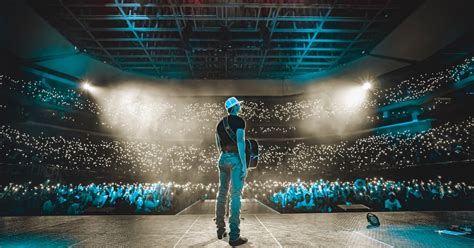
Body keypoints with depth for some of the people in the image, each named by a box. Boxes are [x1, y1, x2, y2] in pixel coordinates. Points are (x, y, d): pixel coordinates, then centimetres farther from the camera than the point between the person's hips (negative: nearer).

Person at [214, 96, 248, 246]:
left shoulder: (220, 123, 14)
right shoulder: (239, 121, -8)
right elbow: (240, 142, -18)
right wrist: (244, 165, -18)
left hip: (223, 159, 7)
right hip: (235, 159, -7)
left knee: (222, 193, 13)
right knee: (236, 196, -6)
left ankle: (220, 229, 23)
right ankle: (234, 236, -4)